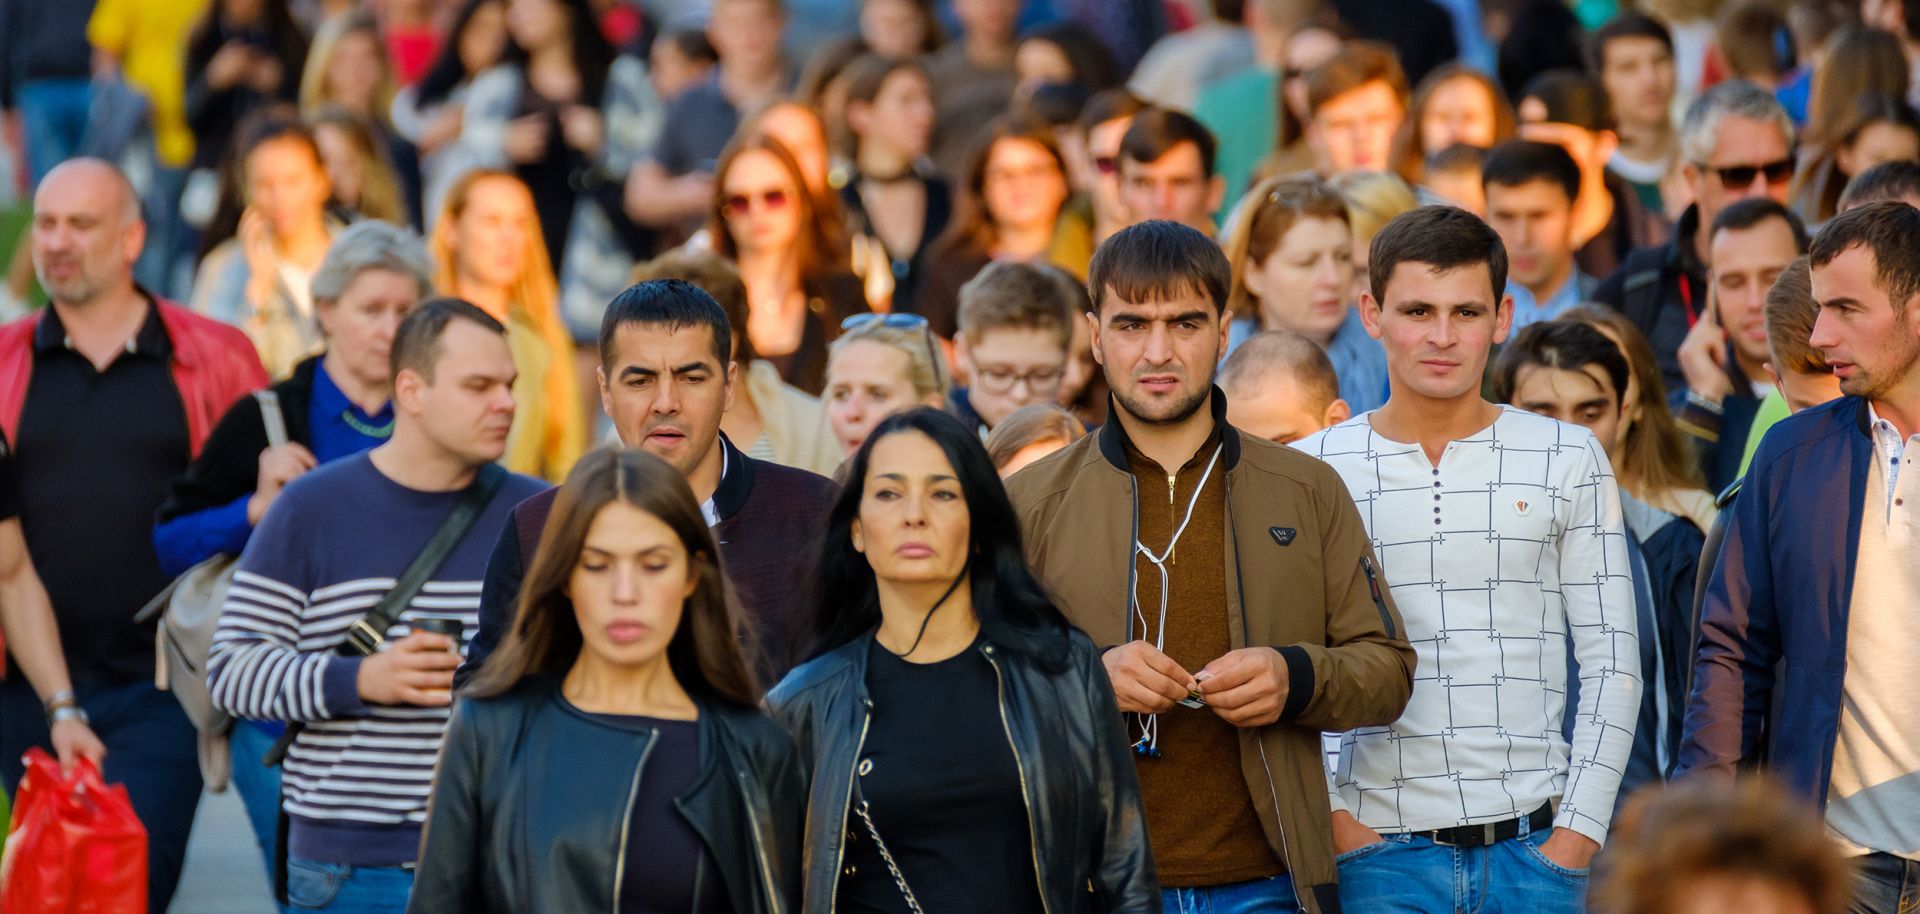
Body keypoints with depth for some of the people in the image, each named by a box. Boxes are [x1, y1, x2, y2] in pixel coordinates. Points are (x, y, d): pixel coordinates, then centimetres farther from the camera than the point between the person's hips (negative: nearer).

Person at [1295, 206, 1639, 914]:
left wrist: (1578, 830, -4)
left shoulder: (1569, 461, 7)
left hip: (1536, 847, 1)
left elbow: (1610, 663, 5)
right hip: (1379, 850, 0)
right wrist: (1327, 817, -4)